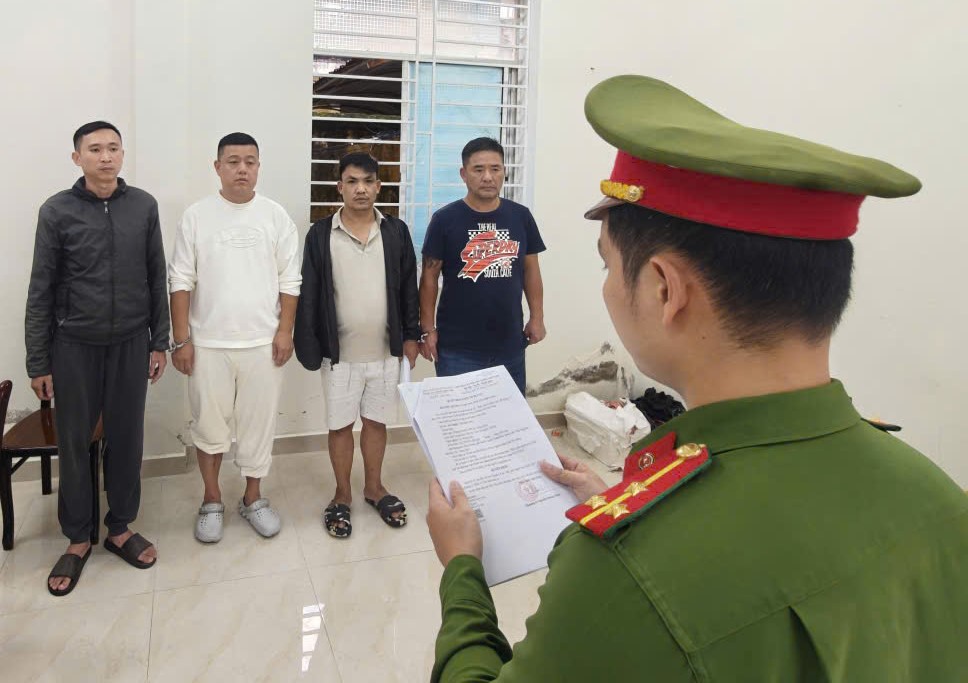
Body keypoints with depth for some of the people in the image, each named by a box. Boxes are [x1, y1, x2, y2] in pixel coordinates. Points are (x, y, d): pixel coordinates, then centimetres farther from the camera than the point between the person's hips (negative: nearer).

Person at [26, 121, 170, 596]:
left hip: (130, 343, 1)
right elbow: (41, 291, -2)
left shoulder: (143, 206, 0)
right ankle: (77, 540, 24)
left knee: (127, 439, 10)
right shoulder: (57, 211, -5)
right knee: (74, 444, 8)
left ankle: (120, 529, 27)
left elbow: (157, 278, 5)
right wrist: (37, 362, -3)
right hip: (74, 346, -1)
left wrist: (159, 341, 4)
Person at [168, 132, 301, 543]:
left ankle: (253, 498, 25)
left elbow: (289, 280, 3)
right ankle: (211, 501, 27)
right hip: (208, 342, 0)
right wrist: (181, 339, -5)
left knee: (258, 423, 9)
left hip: (263, 341, 1)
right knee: (208, 424, 9)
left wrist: (285, 330, -4)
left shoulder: (275, 216, 2)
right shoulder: (197, 216, 0)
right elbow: (181, 280, -1)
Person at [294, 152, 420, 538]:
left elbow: (408, 288, 5)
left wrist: (411, 336, 3)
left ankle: (374, 488, 33)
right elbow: (309, 294, -4)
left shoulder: (396, 232, 0)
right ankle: (342, 496, 27)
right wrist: (308, 345, -7)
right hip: (340, 352, -1)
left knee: (377, 421, 15)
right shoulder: (320, 235, -5)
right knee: (340, 424, 10)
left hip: (385, 350, 2)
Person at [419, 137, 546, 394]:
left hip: (510, 343, 3)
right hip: (458, 347, -3)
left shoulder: (521, 216, 2)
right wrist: (427, 330, -6)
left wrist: (537, 317, 7)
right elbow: (429, 277, -3)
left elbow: (531, 269, 11)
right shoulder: (445, 220, -6)